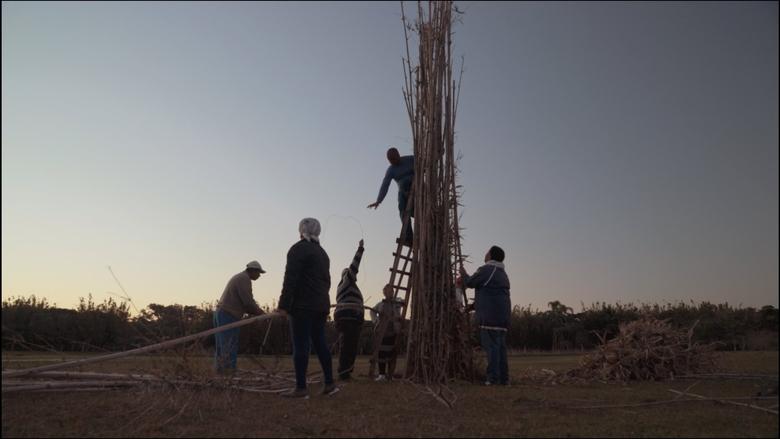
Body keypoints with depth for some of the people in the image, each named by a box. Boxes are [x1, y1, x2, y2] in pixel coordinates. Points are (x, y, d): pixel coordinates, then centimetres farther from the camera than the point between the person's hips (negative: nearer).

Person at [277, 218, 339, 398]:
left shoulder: (299, 248, -7)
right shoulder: (322, 252, 20)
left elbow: (290, 279, -15)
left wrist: (283, 305, -16)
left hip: (303, 305, -8)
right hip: (321, 305, 8)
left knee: (301, 345, -5)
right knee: (320, 343, 12)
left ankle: (301, 388, -4)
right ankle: (329, 383, 13)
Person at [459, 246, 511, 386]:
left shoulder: (486, 269, -8)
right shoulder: (503, 273, 23)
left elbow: (470, 283, -3)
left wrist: (464, 274, 18)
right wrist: (474, 305, 31)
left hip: (490, 316, -9)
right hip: (503, 316, 9)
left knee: (491, 346, -9)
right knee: (500, 347, 10)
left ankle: (493, 378, -11)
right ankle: (504, 378, 12)